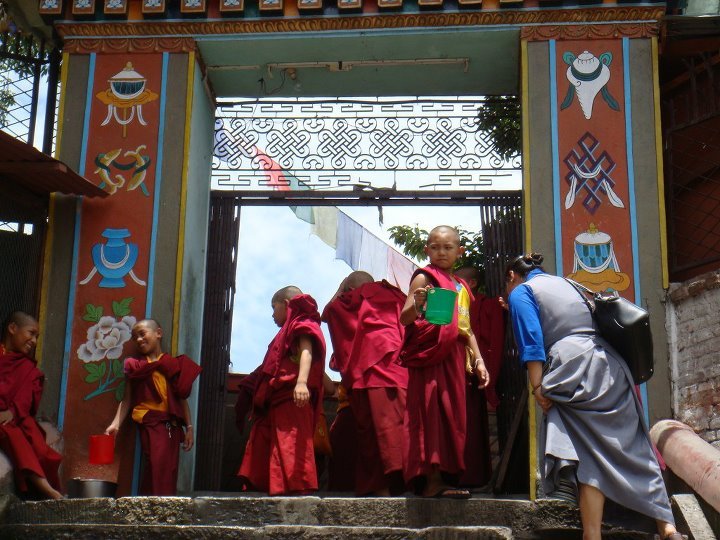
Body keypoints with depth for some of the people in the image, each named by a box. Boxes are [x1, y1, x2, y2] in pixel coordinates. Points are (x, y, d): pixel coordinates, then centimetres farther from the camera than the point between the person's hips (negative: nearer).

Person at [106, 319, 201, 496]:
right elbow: (127, 399, 5)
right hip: (150, 423, -2)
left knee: (169, 474, 0)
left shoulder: (173, 365, 13)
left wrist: (189, 427, 5)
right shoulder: (135, 366, 10)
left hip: (172, 426, 3)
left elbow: (182, 399, 12)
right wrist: (116, 423, -9)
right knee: (156, 468, -18)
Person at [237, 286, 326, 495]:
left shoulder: (302, 324, 3)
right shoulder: (289, 330, 33)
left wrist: (302, 382, -34)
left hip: (294, 400, -10)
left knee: (292, 445, -19)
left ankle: (298, 489, -26)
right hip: (277, 401, 10)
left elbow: (306, 351, -16)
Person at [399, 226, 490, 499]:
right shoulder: (425, 277, 0)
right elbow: (405, 318, -11)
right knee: (430, 414, -10)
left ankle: (445, 475, 10)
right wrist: (416, 304, -32)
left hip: (454, 356, 7)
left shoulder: (461, 285, 20)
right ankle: (431, 481, -10)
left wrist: (478, 359, 14)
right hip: (430, 354, -7)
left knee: (451, 415, 6)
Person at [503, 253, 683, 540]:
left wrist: (538, 388, -9)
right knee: (632, 449, 8)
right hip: (611, 364, 6)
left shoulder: (520, 292, 7)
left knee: (588, 455, -7)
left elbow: (531, 342, -7)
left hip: (574, 371, -6)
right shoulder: (564, 282, 28)